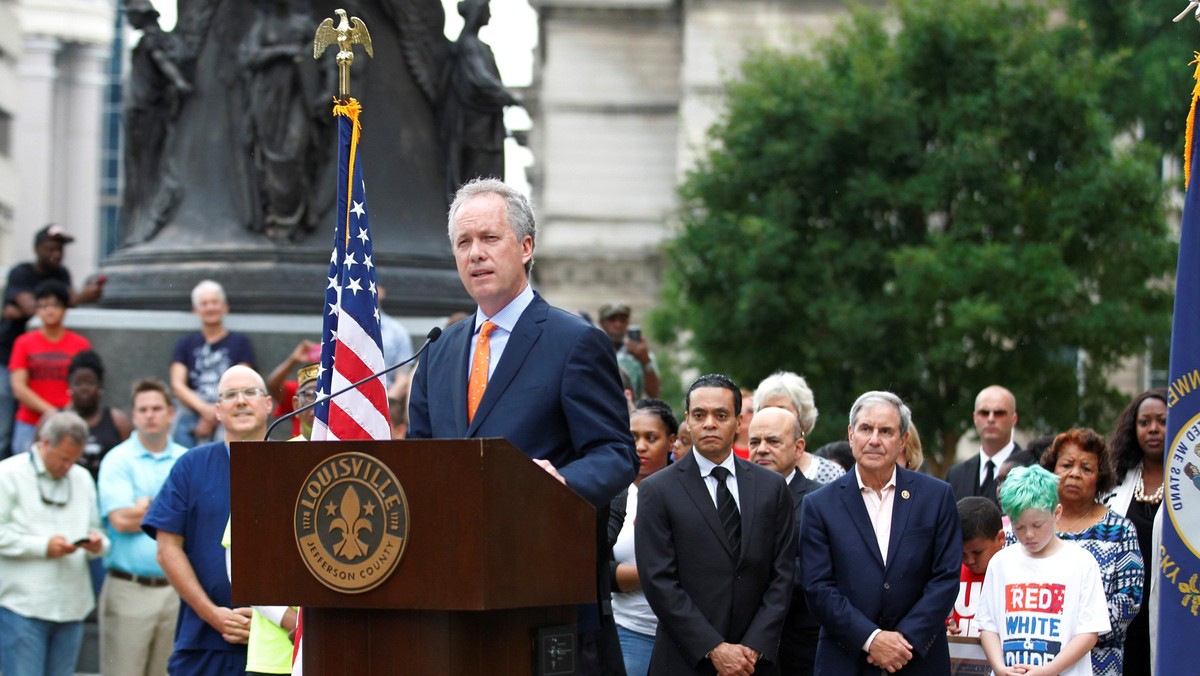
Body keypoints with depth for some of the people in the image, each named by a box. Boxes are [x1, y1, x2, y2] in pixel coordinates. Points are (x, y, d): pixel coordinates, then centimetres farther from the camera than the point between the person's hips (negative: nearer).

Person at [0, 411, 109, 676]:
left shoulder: (82, 479, 18)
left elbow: (95, 529, 19)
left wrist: (98, 544, -5)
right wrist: (43, 546, -15)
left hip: (71, 609, 6)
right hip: (22, 605, -5)